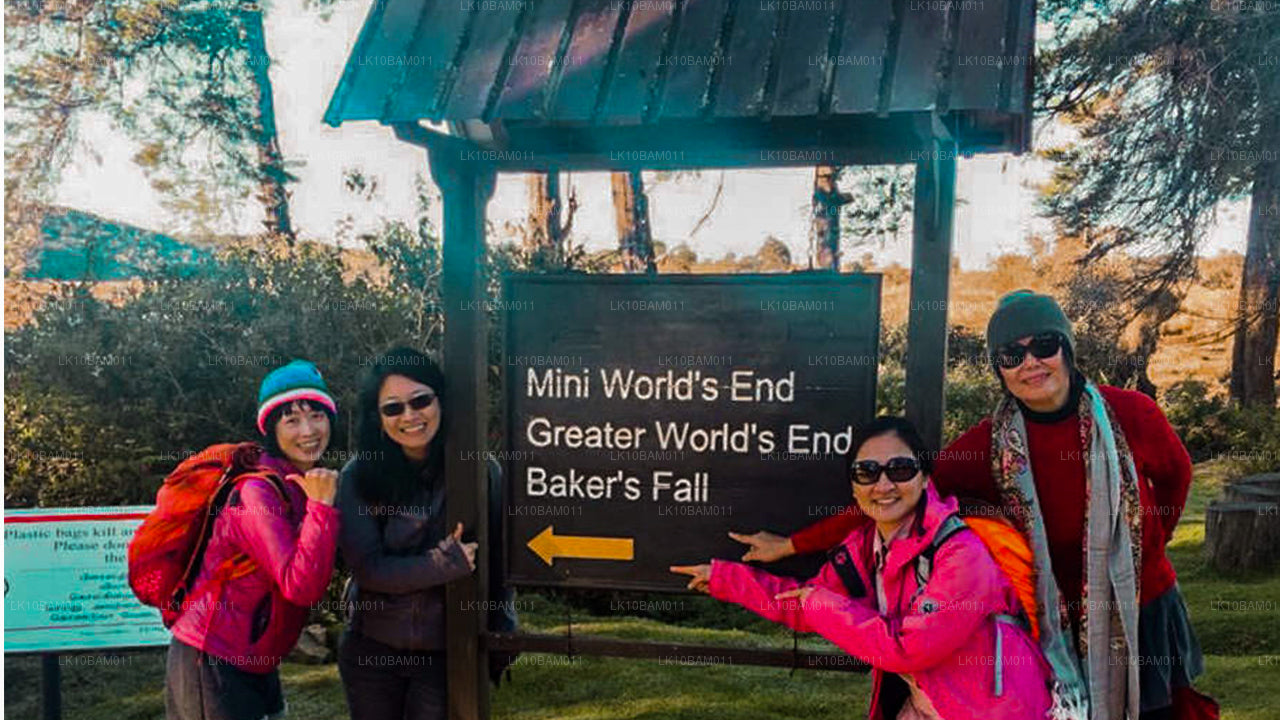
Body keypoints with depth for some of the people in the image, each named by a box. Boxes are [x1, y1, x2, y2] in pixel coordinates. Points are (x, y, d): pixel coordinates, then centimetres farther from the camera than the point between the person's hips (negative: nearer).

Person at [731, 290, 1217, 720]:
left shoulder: (1131, 414, -14)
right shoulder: (988, 444, -14)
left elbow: (1176, 473, 8)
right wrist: (791, 544, -16)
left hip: (1144, 614, 1)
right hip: (1057, 627, -1)